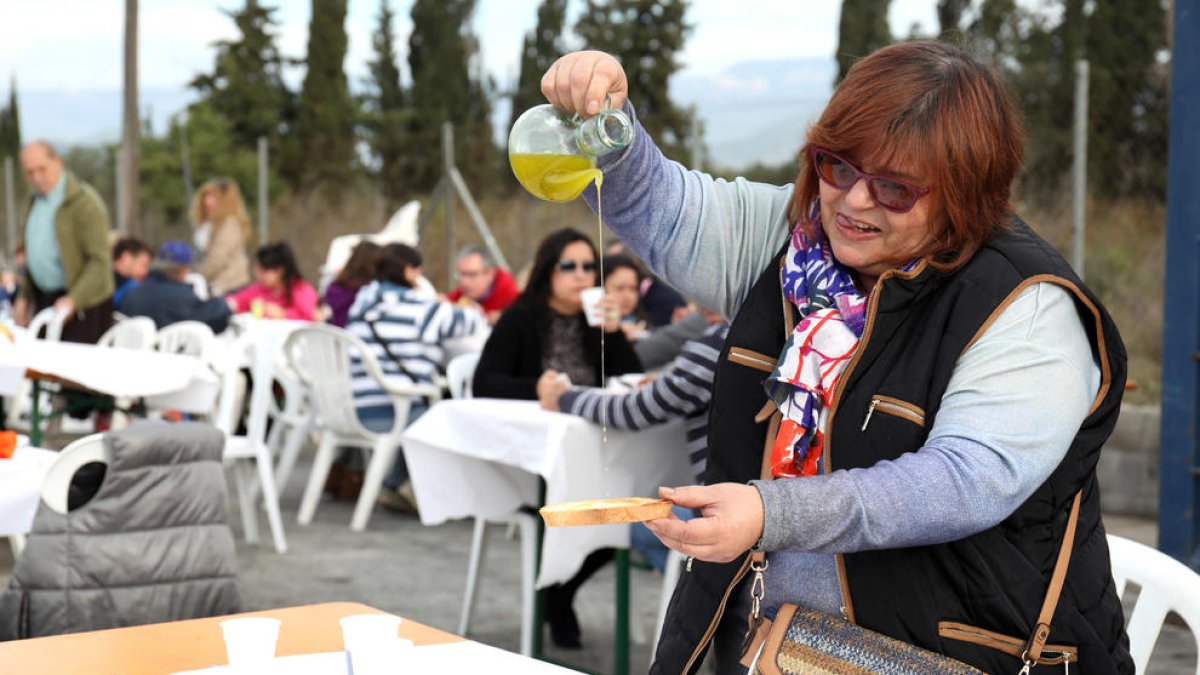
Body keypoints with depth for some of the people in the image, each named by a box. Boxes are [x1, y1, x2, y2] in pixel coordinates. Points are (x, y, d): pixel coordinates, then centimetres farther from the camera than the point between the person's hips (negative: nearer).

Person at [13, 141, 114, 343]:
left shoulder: (85, 202, -13)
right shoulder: (34, 202, 14)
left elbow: (100, 261, -18)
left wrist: (73, 300, -26)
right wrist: (25, 297, 17)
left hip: (81, 304, -7)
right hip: (44, 301, 7)